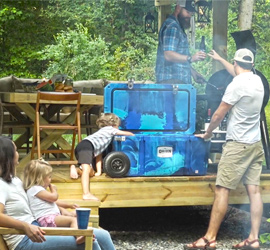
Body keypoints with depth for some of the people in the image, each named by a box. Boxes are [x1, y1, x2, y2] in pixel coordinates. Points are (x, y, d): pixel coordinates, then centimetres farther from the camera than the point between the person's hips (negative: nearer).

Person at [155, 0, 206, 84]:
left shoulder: (178, 27, 22)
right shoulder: (171, 26, -12)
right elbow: (168, 55, -23)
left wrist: (192, 72, 21)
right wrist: (190, 58, -35)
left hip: (180, 80, 10)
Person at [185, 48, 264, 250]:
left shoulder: (237, 85, -14)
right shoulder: (257, 80, 9)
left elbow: (218, 115, -8)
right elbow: (241, 74, 33)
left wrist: (207, 133, 9)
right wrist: (220, 59, 45)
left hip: (238, 145, -8)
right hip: (256, 144, 8)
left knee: (222, 190, -7)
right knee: (254, 191, 5)